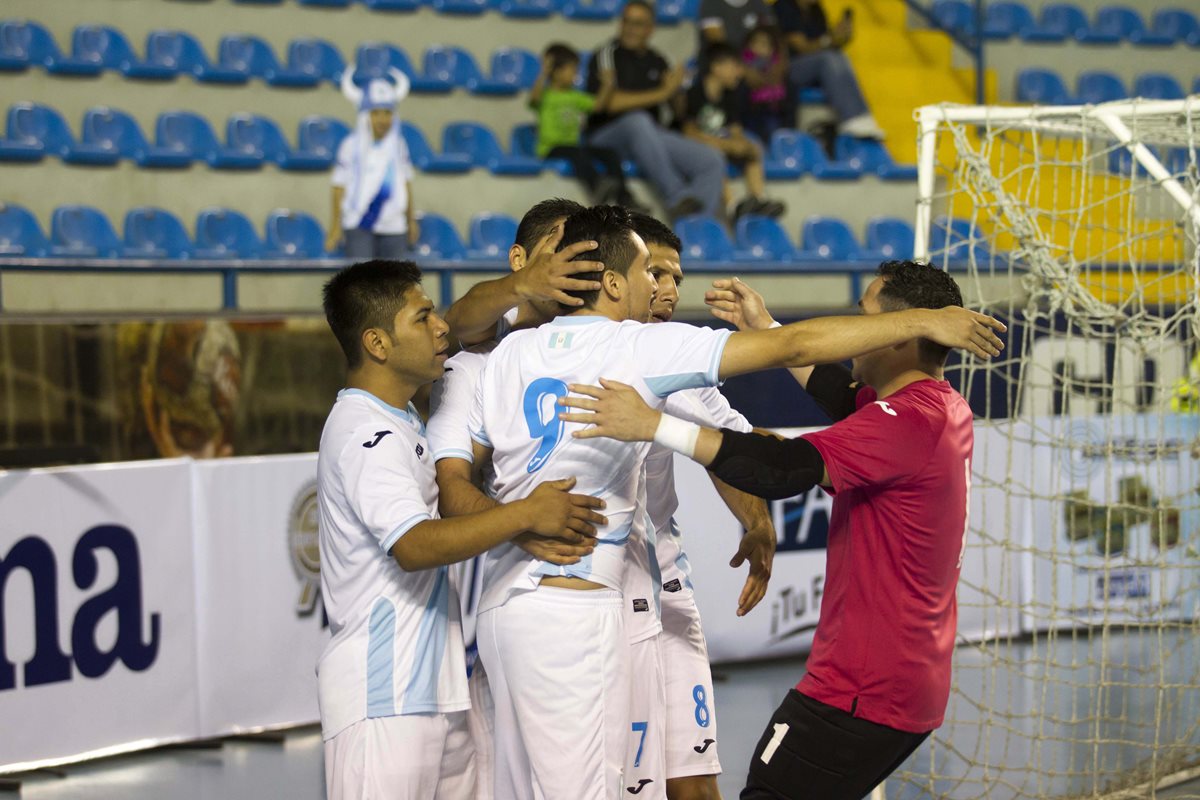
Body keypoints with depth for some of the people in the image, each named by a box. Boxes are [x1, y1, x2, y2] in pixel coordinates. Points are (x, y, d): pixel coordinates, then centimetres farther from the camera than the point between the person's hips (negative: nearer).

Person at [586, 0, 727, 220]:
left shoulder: (657, 61, 18)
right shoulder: (607, 55, 0)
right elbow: (609, 103, -15)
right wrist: (660, 94, -12)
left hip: (651, 136, 6)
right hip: (607, 134, -6)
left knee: (713, 162, -14)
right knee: (638, 120, -41)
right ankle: (677, 198, -40)